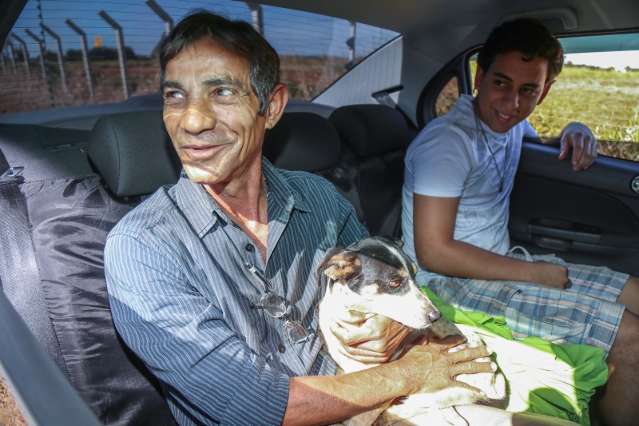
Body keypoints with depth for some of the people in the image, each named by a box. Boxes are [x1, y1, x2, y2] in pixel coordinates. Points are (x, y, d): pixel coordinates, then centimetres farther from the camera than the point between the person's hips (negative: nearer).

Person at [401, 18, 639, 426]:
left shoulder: (512, 124, 6)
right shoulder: (449, 140, -20)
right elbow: (433, 252, -24)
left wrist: (574, 129, 7)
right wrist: (533, 273, -15)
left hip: (501, 264, 9)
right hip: (454, 282, -9)